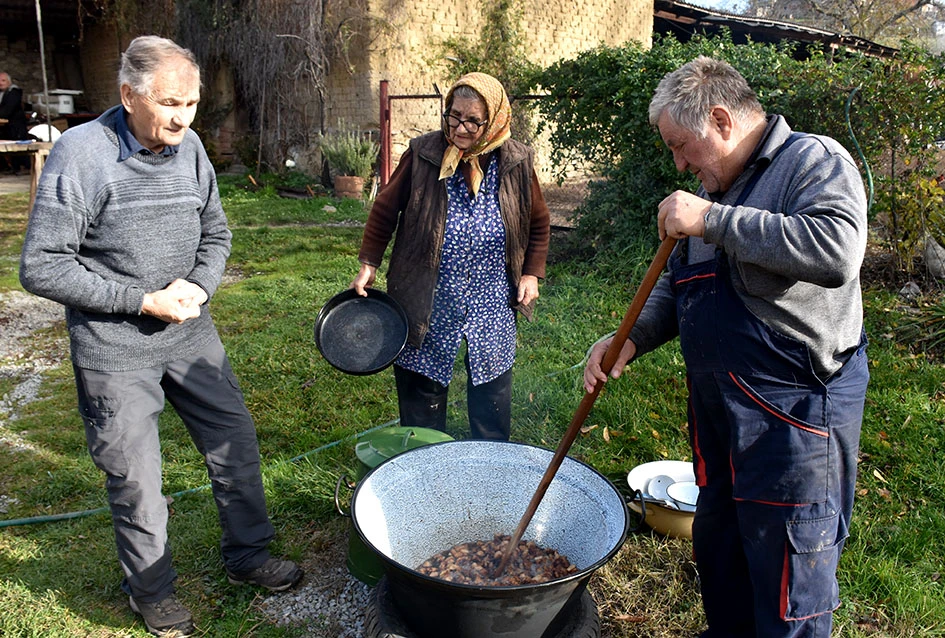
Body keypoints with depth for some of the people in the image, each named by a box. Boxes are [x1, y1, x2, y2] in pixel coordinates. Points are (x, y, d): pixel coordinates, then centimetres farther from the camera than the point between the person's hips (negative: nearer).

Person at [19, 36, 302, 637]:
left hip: (189, 331, 5)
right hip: (113, 344, -5)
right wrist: (143, 300, -18)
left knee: (236, 441, 11)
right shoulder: (82, 153, -16)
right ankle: (152, 589, 31)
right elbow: (42, 267, -15)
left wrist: (197, 286, -8)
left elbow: (215, 232, 12)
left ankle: (248, 555, 33)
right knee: (136, 475, 7)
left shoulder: (189, 147, 0)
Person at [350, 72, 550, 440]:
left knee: (493, 396, 14)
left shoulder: (516, 162, -5)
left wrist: (531, 273, 2)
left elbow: (539, 223, 9)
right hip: (428, 305, -1)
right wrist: (368, 265, 1)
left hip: (492, 308, 1)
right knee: (421, 391, 10)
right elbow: (385, 209, 2)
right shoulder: (422, 154, -9)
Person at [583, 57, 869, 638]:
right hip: (718, 405, 9)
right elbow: (676, 290, 20)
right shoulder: (714, 190, 15)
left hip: (796, 412, -8)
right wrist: (631, 340, 3)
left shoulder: (815, 160, -10)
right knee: (717, 546, 23)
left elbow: (837, 252, -30)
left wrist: (714, 220, -26)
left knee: (789, 590, 3)